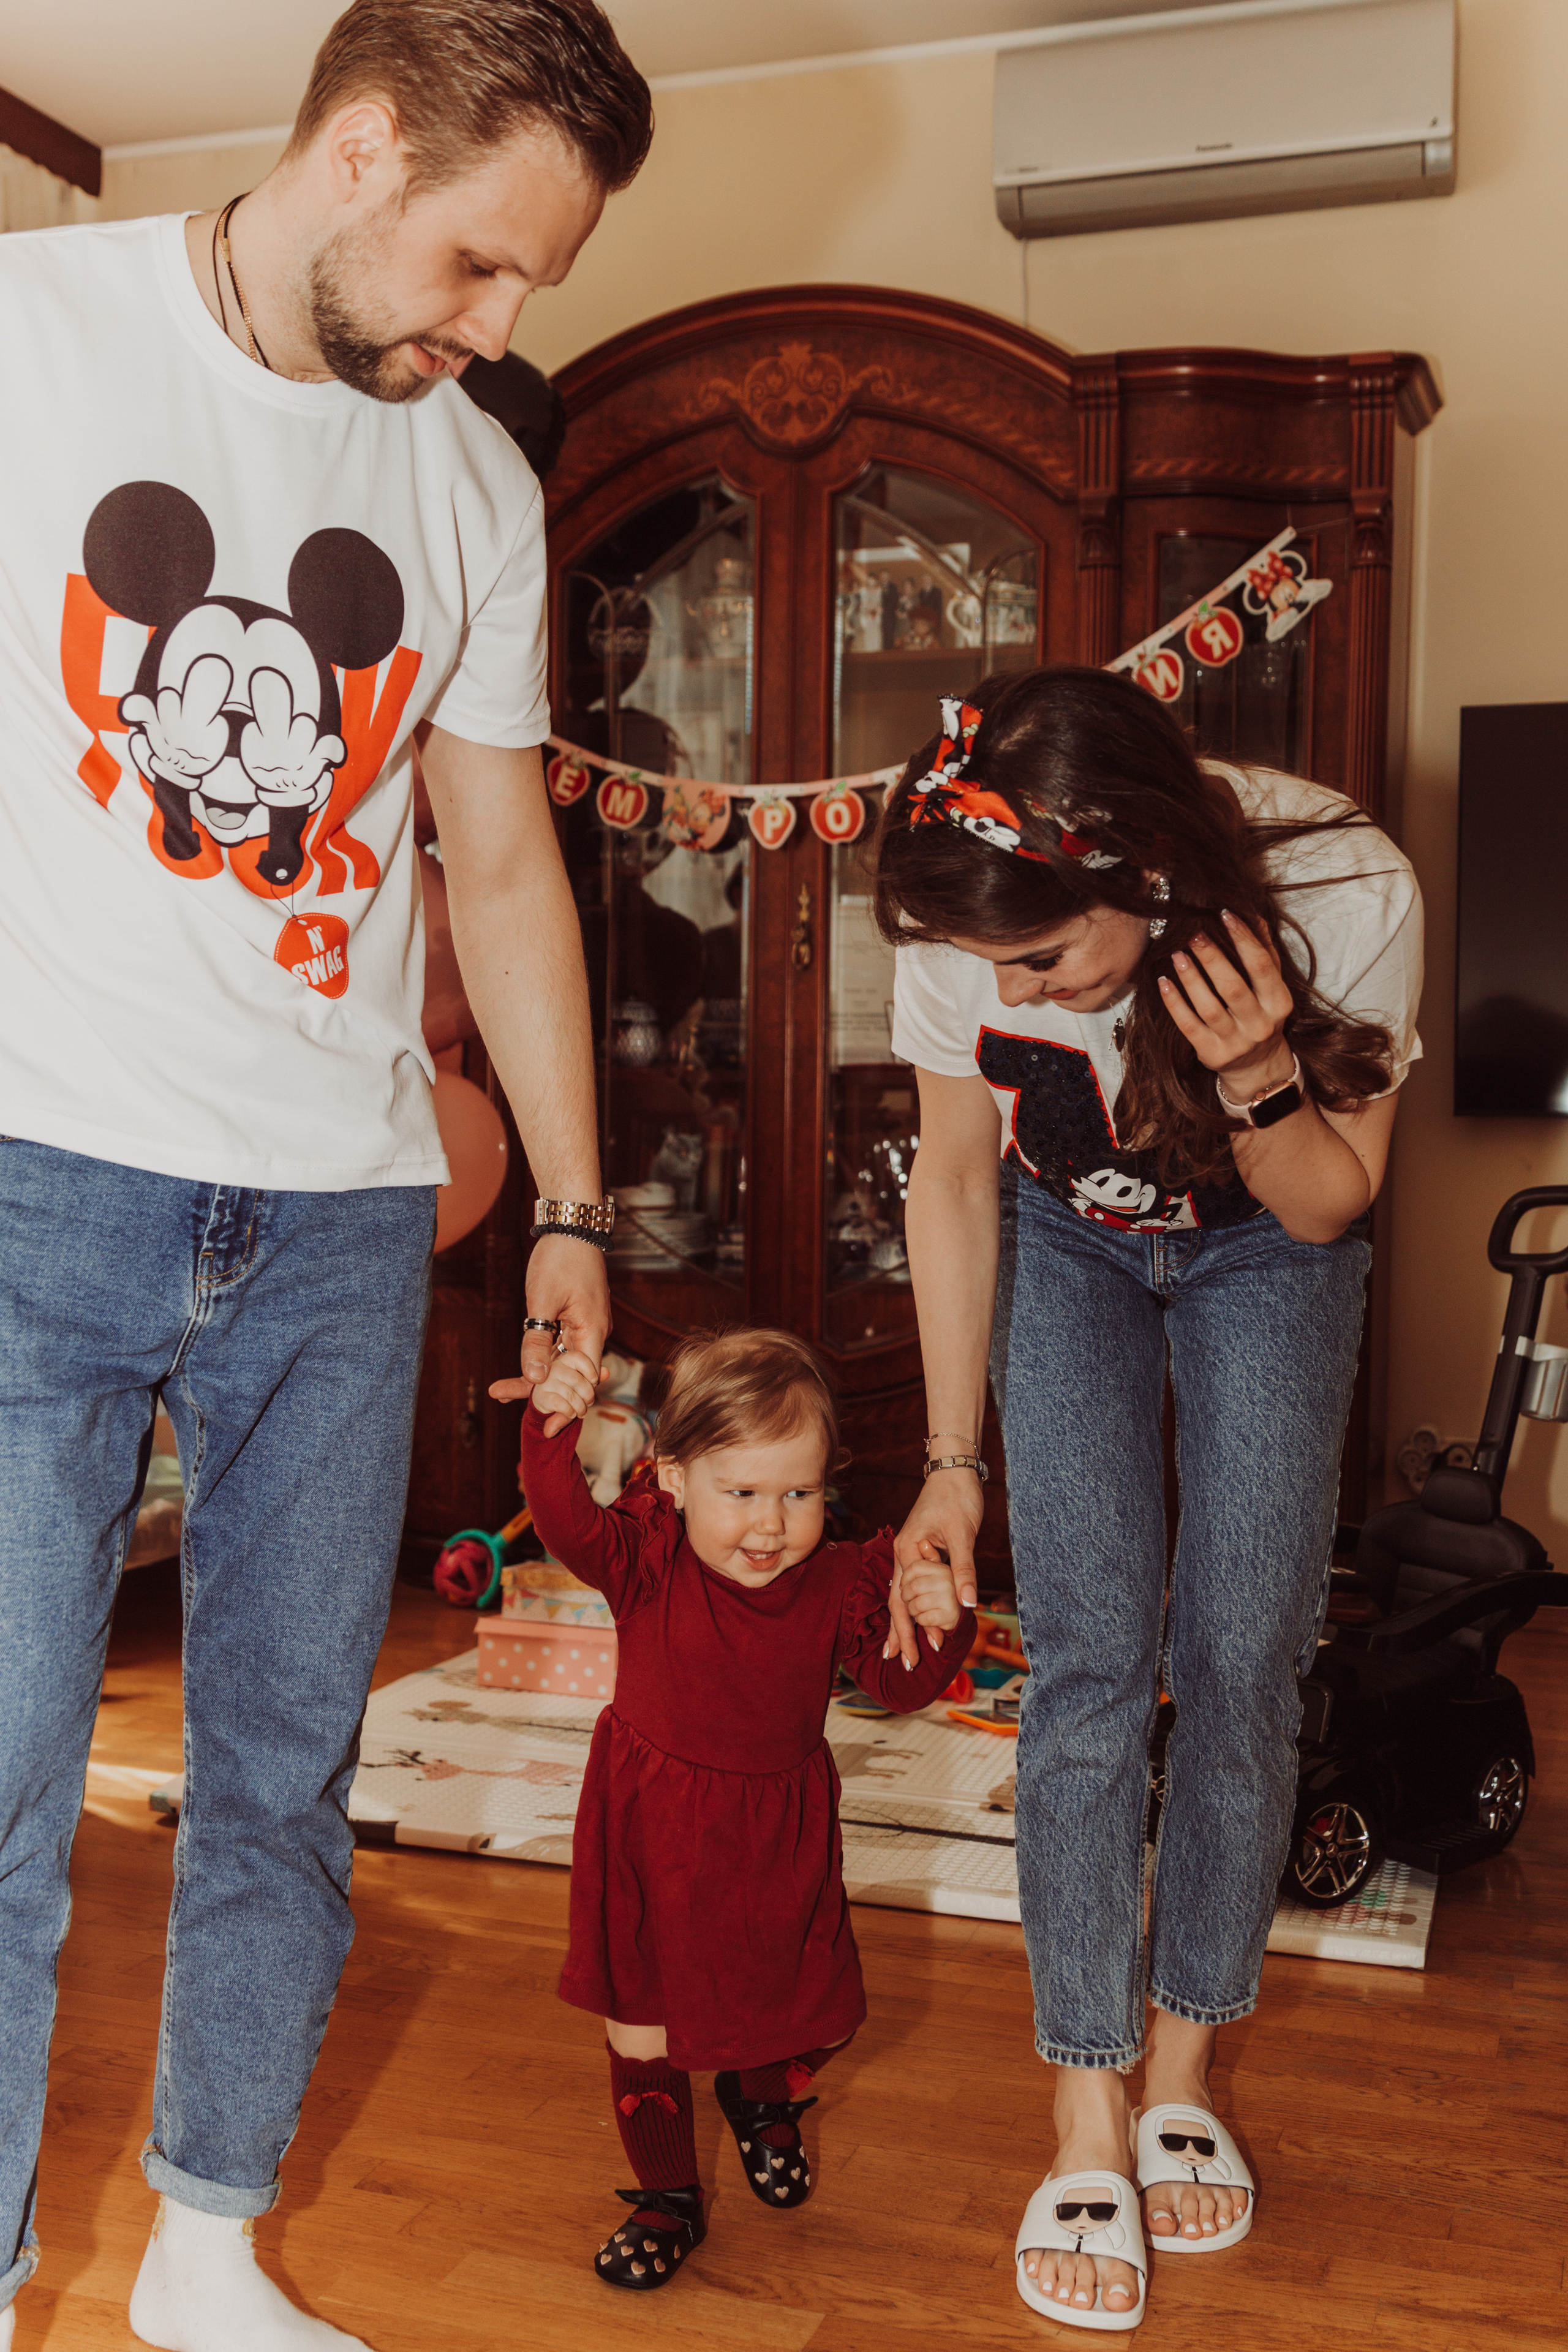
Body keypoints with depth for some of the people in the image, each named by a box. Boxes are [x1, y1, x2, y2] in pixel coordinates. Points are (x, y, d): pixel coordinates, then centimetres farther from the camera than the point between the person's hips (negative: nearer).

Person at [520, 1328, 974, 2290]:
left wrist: (937, 1625, -33)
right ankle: (668, 2197, 31)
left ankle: (762, 2100, 46)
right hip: (653, 1835, -1)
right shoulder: (647, 1559, -18)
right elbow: (570, 1524, -36)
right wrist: (555, 1430, -53)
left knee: (819, 2015, 10)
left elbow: (898, 1683, -12)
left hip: (781, 1837, 2)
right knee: (642, 2021, 7)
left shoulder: (840, 1583, -13)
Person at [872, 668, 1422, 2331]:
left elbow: (1327, 1208, -19)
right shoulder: (964, 930, -31)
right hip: (1065, 1245, 1)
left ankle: (1183, 2070, 16)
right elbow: (955, 1182, -12)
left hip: (1265, 1255, 0)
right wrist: (955, 1460, -7)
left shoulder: (1345, 899, -36)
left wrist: (1254, 1080, -42)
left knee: (1240, 1663, -4)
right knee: (1089, 1663, -8)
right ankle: (1087, 2124, 3)